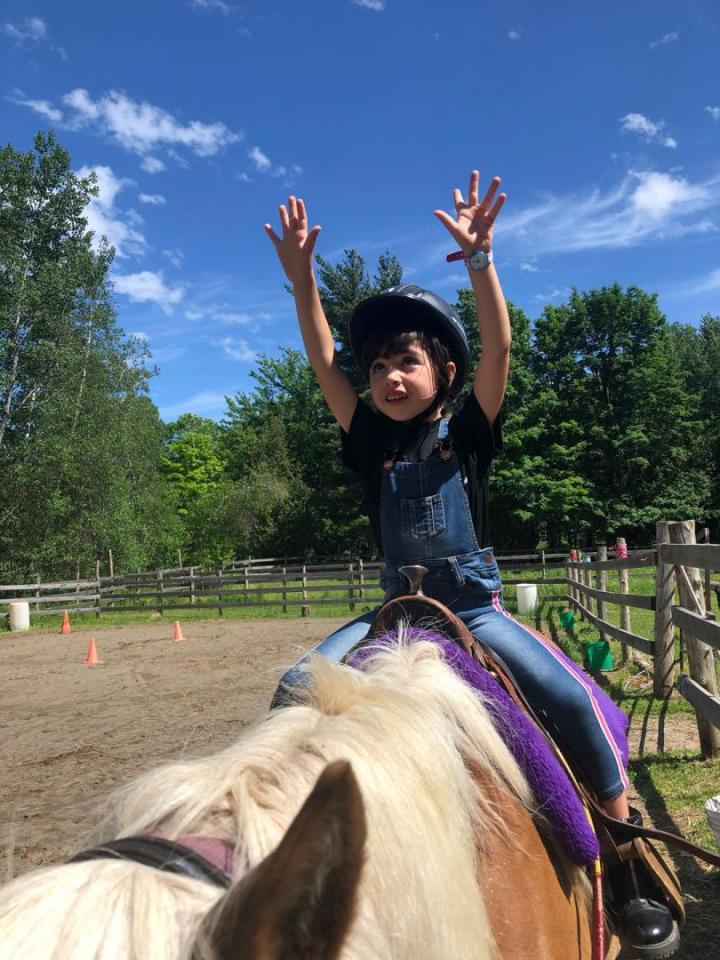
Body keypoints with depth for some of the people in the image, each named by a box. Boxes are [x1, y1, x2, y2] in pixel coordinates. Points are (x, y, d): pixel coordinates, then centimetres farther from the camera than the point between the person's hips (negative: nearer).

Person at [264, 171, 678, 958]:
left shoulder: (467, 436, -1)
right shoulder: (373, 445, 4)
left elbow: (498, 349, -15)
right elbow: (323, 363, -3)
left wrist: (478, 258, -26)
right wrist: (301, 274, -12)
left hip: (475, 610, -2)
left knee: (571, 699, -20)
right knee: (297, 688, -18)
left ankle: (627, 867, 1)